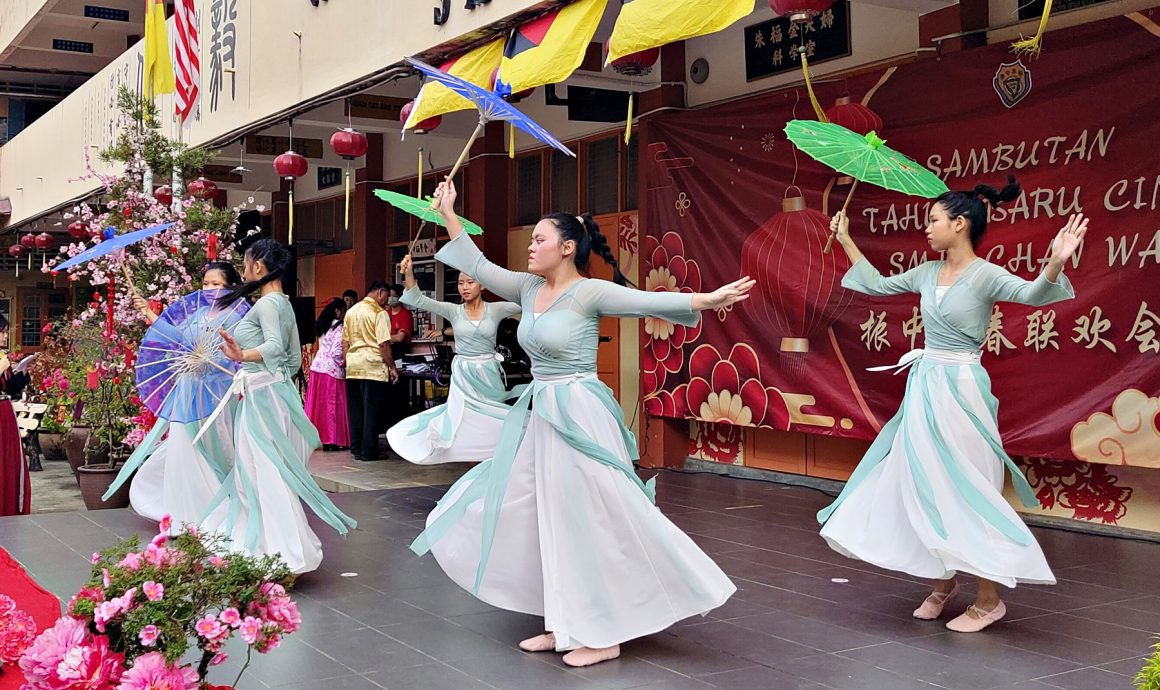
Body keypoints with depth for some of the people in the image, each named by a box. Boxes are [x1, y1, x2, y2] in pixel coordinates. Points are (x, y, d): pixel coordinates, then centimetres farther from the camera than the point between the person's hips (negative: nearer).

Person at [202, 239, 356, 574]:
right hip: (273, 391, 10)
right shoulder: (284, 304, 15)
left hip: (262, 396, -10)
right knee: (251, 471, 14)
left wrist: (243, 356, -44)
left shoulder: (266, 303, -12)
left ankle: (289, 554, -5)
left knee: (267, 474, -7)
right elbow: (296, 360, 18)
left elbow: (274, 346, -29)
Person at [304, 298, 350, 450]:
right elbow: (337, 352, -17)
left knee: (317, 403, 9)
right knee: (333, 404, -1)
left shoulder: (322, 326, 13)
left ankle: (316, 437, 14)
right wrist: (344, 363, -1)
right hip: (332, 369, -7)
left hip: (317, 365, 7)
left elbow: (323, 347, 13)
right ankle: (331, 439, 2)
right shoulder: (339, 328, -11)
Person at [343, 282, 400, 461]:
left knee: (355, 410, 11)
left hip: (352, 366, 7)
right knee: (372, 411, -1)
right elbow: (384, 345, -13)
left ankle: (356, 449, 15)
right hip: (372, 366, -6)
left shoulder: (351, 311, 12)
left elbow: (345, 343, 14)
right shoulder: (379, 313, -8)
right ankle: (369, 451, 1)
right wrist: (392, 367, -6)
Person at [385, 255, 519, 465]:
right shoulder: (453, 311, 1)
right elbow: (419, 300, -7)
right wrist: (408, 274, -23)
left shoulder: (495, 310, 0)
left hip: (488, 375, -1)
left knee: (491, 426, 3)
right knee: (468, 427, 3)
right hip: (462, 376, 1)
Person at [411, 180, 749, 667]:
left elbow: (647, 301, -21)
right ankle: (564, 625, 21)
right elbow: (479, 268, 16)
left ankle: (604, 634, 8)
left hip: (578, 417, -8)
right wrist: (448, 214, 18)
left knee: (588, 522, -4)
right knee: (540, 521, 10)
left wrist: (707, 300, -33)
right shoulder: (528, 288, 9)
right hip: (538, 417, 8)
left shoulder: (590, 292, -12)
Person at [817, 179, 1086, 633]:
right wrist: (845, 241, 26)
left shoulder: (985, 275, -12)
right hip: (924, 386, 7)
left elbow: (1031, 294, -29)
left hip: (959, 389, -7)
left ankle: (989, 600, 9)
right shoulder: (927, 274, 8)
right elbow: (878, 285, 22)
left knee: (964, 491, -3)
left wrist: (1055, 263, -49)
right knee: (927, 489, 12)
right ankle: (943, 584, 28)